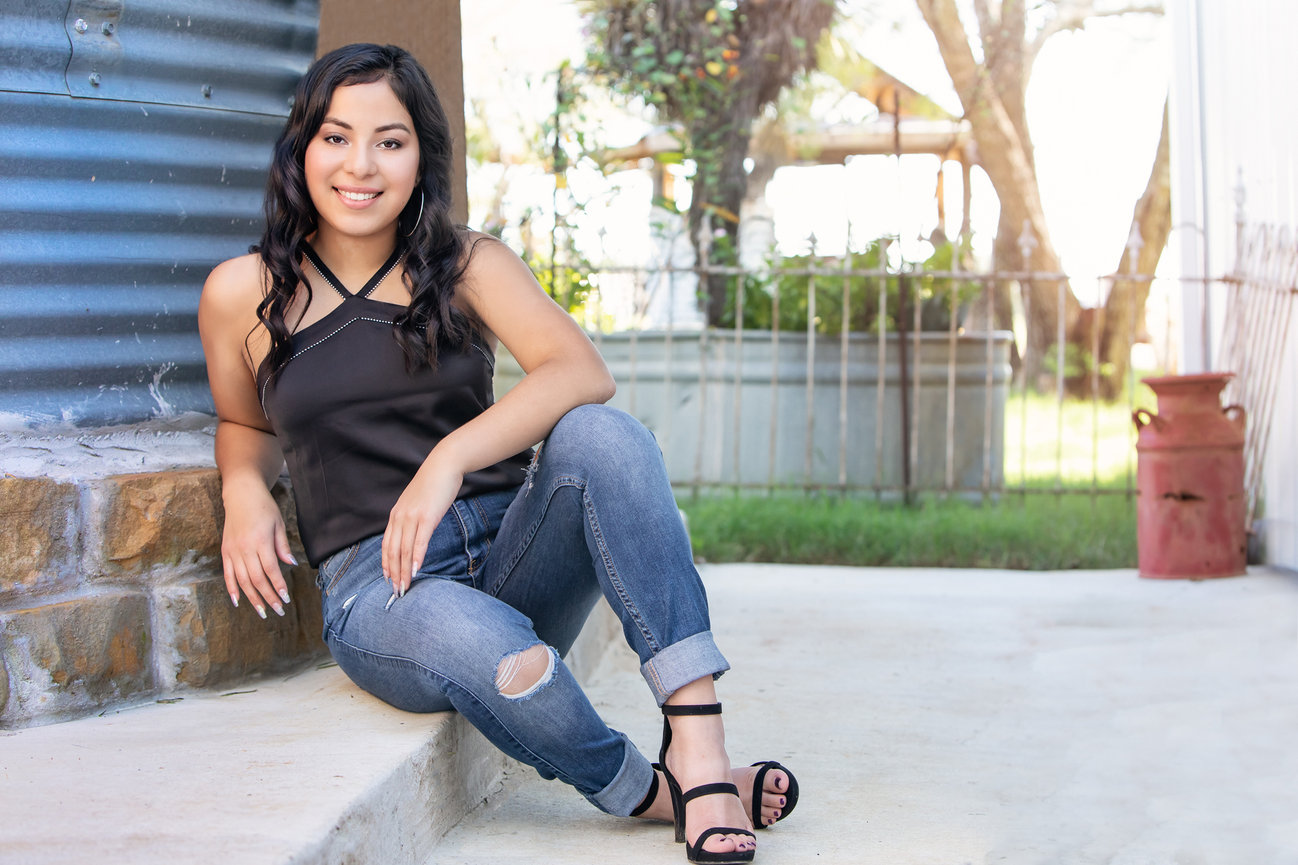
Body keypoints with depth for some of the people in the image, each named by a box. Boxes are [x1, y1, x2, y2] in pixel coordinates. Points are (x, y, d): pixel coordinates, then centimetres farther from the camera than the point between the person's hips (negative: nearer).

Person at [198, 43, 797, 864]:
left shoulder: (467, 264, 4)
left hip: (512, 549, 2)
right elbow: (246, 424, 23)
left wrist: (450, 458, -27)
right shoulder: (244, 294, 5)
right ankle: (653, 793, -15)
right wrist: (246, 489, -1)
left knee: (600, 434, -31)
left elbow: (584, 372, -13)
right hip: (377, 584, -2)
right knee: (486, 649, -40)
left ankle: (698, 739, -38)